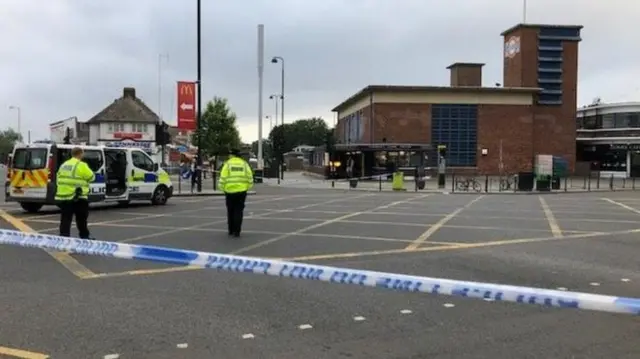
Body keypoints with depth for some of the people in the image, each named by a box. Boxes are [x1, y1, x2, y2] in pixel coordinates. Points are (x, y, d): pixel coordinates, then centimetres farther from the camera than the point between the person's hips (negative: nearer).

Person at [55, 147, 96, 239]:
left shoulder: (64, 165, 15)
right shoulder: (81, 165, -10)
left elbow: (58, 179, 18)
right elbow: (91, 177, -5)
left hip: (63, 196, 6)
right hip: (77, 197, -6)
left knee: (65, 219, 6)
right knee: (81, 219, 9)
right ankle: (84, 237, 20)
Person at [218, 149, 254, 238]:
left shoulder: (228, 164, -1)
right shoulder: (244, 164, 5)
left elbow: (223, 177, -7)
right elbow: (250, 177, 1)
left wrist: (222, 188, 3)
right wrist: (248, 187, 10)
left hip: (230, 191, -1)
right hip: (241, 190, 1)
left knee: (230, 211, 14)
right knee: (238, 211, 5)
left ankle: (231, 230, 20)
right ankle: (236, 231, -2)